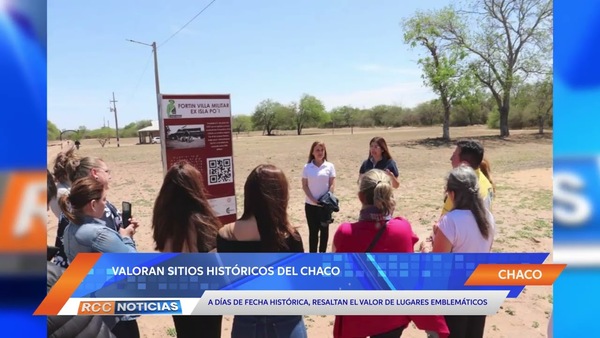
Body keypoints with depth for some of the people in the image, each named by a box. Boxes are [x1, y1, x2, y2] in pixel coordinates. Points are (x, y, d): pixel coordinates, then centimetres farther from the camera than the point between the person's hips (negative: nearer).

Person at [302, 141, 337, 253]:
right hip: (310, 204, 0)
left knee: (324, 229, 9)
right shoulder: (307, 167, -1)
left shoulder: (329, 166, -2)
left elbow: (332, 185, -3)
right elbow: (304, 186, -2)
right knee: (313, 230, 5)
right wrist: (313, 199, -13)